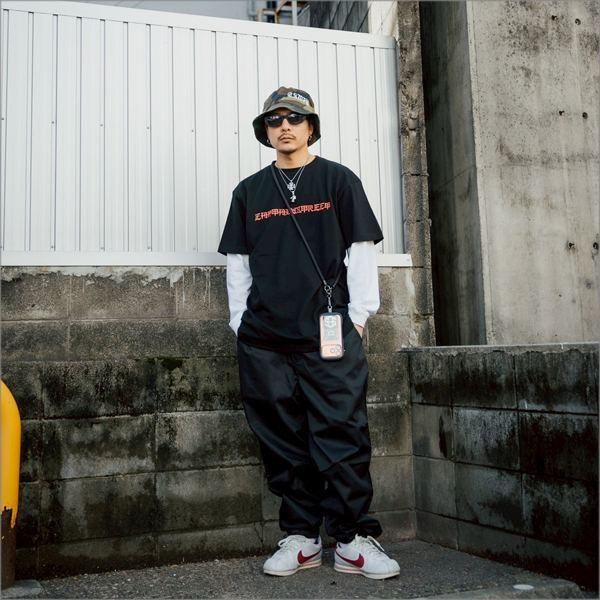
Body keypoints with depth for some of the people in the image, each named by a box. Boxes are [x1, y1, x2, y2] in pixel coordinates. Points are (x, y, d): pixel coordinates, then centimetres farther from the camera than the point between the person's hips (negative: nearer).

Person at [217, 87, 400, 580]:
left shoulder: (339, 180, 9)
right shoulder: (249, 191, 16)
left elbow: (362, 249, 5)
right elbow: (237, 261, 16)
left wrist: (358, 315, -2)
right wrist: (241, 322, 9)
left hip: (329, 335, -2)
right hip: (264, 338, 3)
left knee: (342, 435, -5)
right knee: (284, 442, 6)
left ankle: (353, 539, 6)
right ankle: (301, 538, 18)